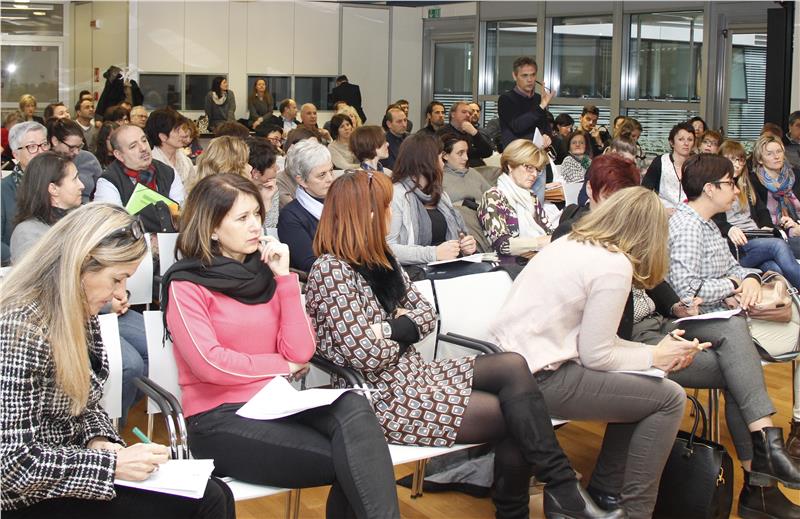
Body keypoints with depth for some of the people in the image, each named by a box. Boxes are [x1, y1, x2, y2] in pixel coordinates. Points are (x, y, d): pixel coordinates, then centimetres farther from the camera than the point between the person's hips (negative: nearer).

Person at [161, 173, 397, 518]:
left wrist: (284, 277, -3)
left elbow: (301, 352, 2)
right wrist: (282, 366, -3)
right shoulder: (186, 284, -3)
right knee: (348, 460, -27)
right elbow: (211, 364, -15)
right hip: (219, 419, -5)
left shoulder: (264, 272, 12)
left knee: (352, 406, -29)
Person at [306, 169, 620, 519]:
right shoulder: (331, 271, -17)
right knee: (514, 415, -13)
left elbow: (427, 315, 12)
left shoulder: (380, 260, 11)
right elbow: (365, 355, -23)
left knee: (513, 366, -10)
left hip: (411, 372, 9)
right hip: (383, 398, -8)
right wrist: (403, 334, -3)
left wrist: (392, 327, -9)